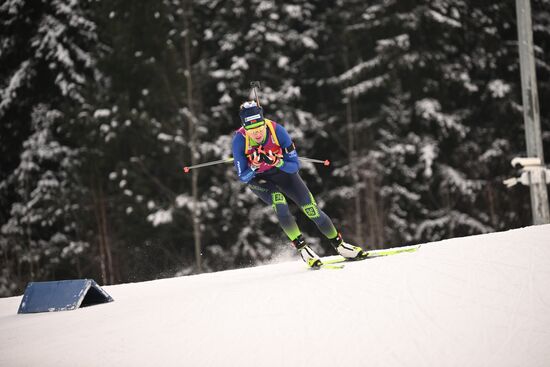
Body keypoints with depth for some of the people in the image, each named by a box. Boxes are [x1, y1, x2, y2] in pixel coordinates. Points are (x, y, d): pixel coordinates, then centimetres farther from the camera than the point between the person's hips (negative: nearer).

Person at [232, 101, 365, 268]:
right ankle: (302, 248, -19)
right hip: (256, 178, -1)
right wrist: (255, 166, -40)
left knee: (310, 208, -8)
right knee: (278, 201, -30)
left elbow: (295, 166, -22)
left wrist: (277, 162, -40)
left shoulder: (277, 130, -29)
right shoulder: (239, 140, -29)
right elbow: (243, 177, -21)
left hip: (282, 170, 1)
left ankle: (339, 244, 12)